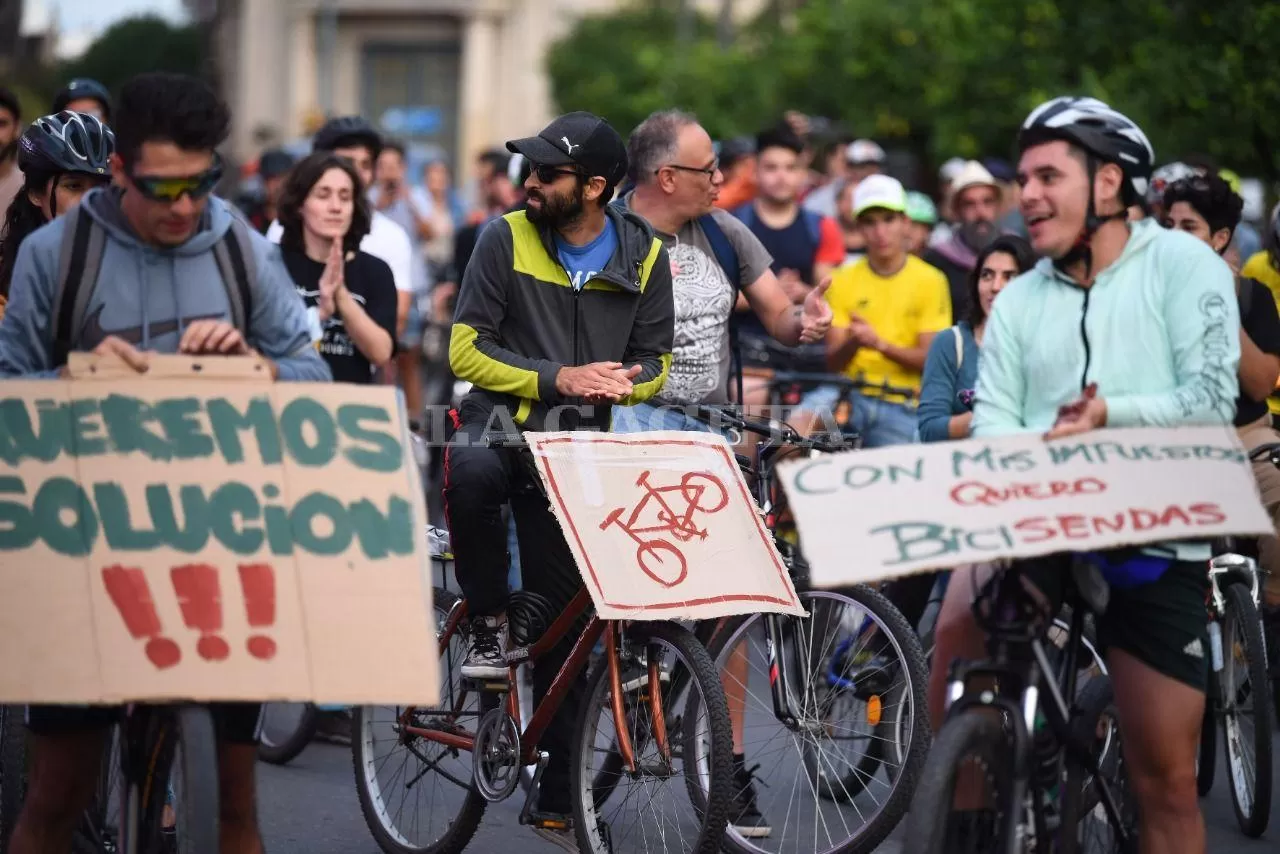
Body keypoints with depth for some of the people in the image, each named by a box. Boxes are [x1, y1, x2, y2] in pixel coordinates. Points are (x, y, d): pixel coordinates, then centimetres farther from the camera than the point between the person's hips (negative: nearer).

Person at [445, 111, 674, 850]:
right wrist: (558, 379, -19)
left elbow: (654, 364, 8)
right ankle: (489, 624, -16)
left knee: (565, 623, 3)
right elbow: (466, 351, -8)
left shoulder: (644, 257, 1)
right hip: (501, 415, -2)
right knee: (472, 474, -40)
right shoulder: (507, 240, -6)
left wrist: (623, 382, -16)